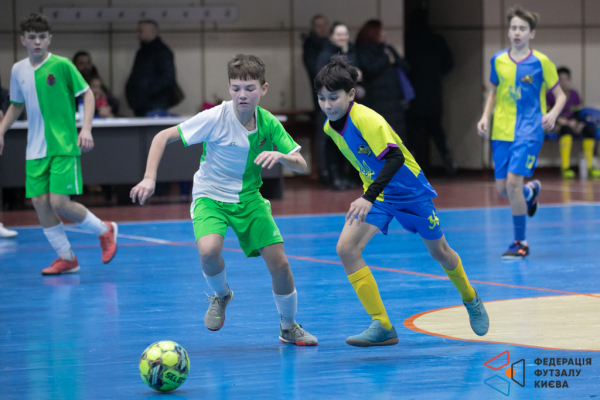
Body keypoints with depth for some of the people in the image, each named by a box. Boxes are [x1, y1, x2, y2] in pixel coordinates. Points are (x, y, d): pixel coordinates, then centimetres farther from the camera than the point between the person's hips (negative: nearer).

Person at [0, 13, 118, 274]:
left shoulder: (61, 65, -7)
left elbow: (87, 94, -3)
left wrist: (86, 128, -14)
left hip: (63, 146, -5)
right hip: (35, 149, 5)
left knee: (59, 203, -13)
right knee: (39, 202, -1)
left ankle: (104, 230, 13)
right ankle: (66, 258, 13)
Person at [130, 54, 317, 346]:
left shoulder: (268, 124, -9)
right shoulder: (215, 118, -21)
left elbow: (301, 165, -6)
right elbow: (163, 137, -17)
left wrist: (280, 156, -28)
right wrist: (149, 179, -27)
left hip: (248, 198, 3)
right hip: (211, 196, -3)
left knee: (279, 263, -5)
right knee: (209, 250, -32)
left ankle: (289, 327, 21)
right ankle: (221, 296, 4)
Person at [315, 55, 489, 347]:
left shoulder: (366, 119, -29)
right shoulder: (330, 127, -6)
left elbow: (395, 157, -38)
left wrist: (368, 198, -46)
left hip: (409, 191, -6)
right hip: (376, 194, 6)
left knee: (439, 252, 13)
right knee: (346, 248, -17)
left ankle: (471, 300, 45)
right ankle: (382, 326, -15)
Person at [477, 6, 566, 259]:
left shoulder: (541, 63, -6)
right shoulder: (498, 61, 5)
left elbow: (560, 95, 1)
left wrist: (553, 113, -18)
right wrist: (485, 116, 6)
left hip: (528, 132, -4)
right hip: (502, 132, 4)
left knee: (513, 181, -18)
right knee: (502, 188, 6)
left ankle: (520, 243, -4)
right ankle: (531, 191, 44)